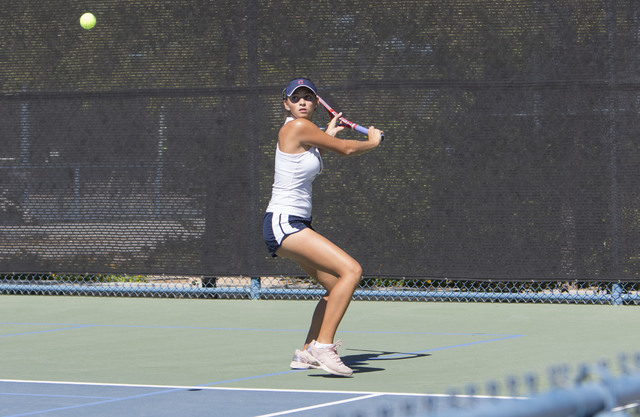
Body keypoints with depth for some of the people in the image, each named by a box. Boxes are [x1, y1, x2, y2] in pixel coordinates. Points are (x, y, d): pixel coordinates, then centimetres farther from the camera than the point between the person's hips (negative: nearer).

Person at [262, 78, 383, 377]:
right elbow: (346, 149, -7)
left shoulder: (305, 129, 16)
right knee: (351, 270, -21)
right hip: (283, 224, -10)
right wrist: (373, 141, 12)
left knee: (337, 288, 12)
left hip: (296, 225, 10)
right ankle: (323, 345, -21)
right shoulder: (297, 127, -12)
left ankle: (307, 352, 16)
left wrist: (328, 134, 53)